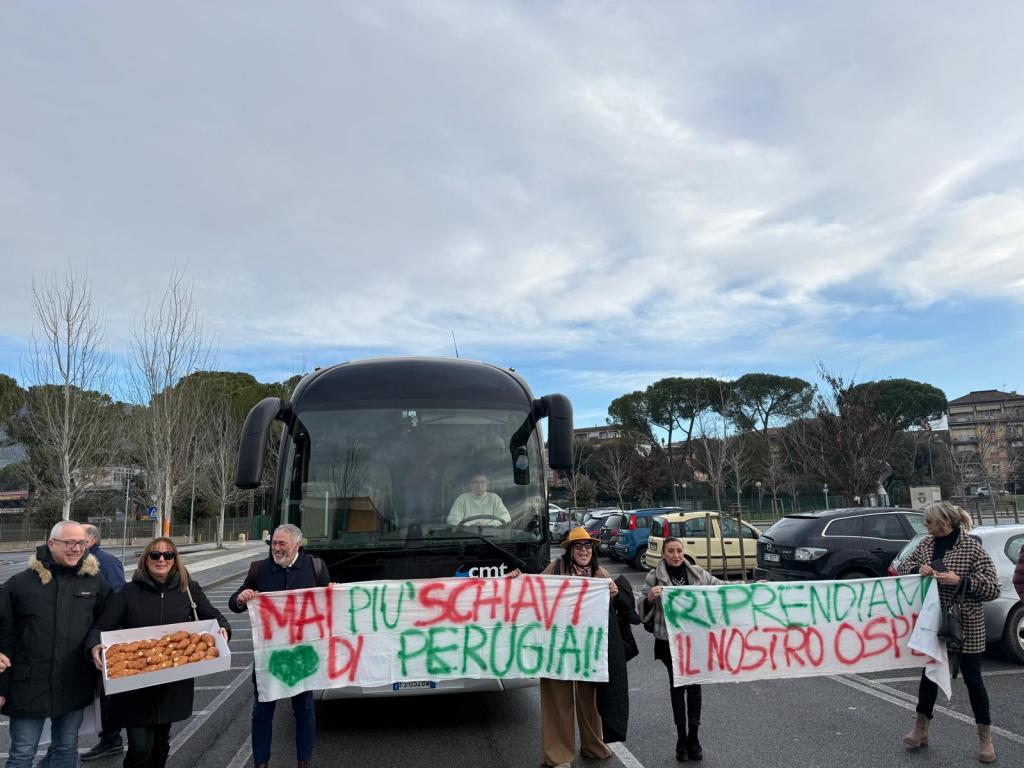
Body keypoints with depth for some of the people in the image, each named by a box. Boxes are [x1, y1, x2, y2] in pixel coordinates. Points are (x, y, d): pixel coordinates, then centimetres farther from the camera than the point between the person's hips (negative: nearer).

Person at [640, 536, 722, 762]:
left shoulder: (698, 573, 2)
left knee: (695, 685, 6)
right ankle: (681, 738, 19)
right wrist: (650, 597, -25)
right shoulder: (654, 577, -5)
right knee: (677, 686, 8)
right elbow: (643, 611, -4)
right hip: (670, 640, -2)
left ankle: (693, 736, 20)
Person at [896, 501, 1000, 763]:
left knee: (972, 678, 6)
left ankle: (985, 739, 20)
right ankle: (920, 730, 26)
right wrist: (918, 569, -12)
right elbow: (902, 566, 9)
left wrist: (960, 581, -26)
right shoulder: (927, 543, 1)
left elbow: (993, 589, -14)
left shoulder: (972, 547, -14)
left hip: (965, 626, -4)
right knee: (929, 673, 13)